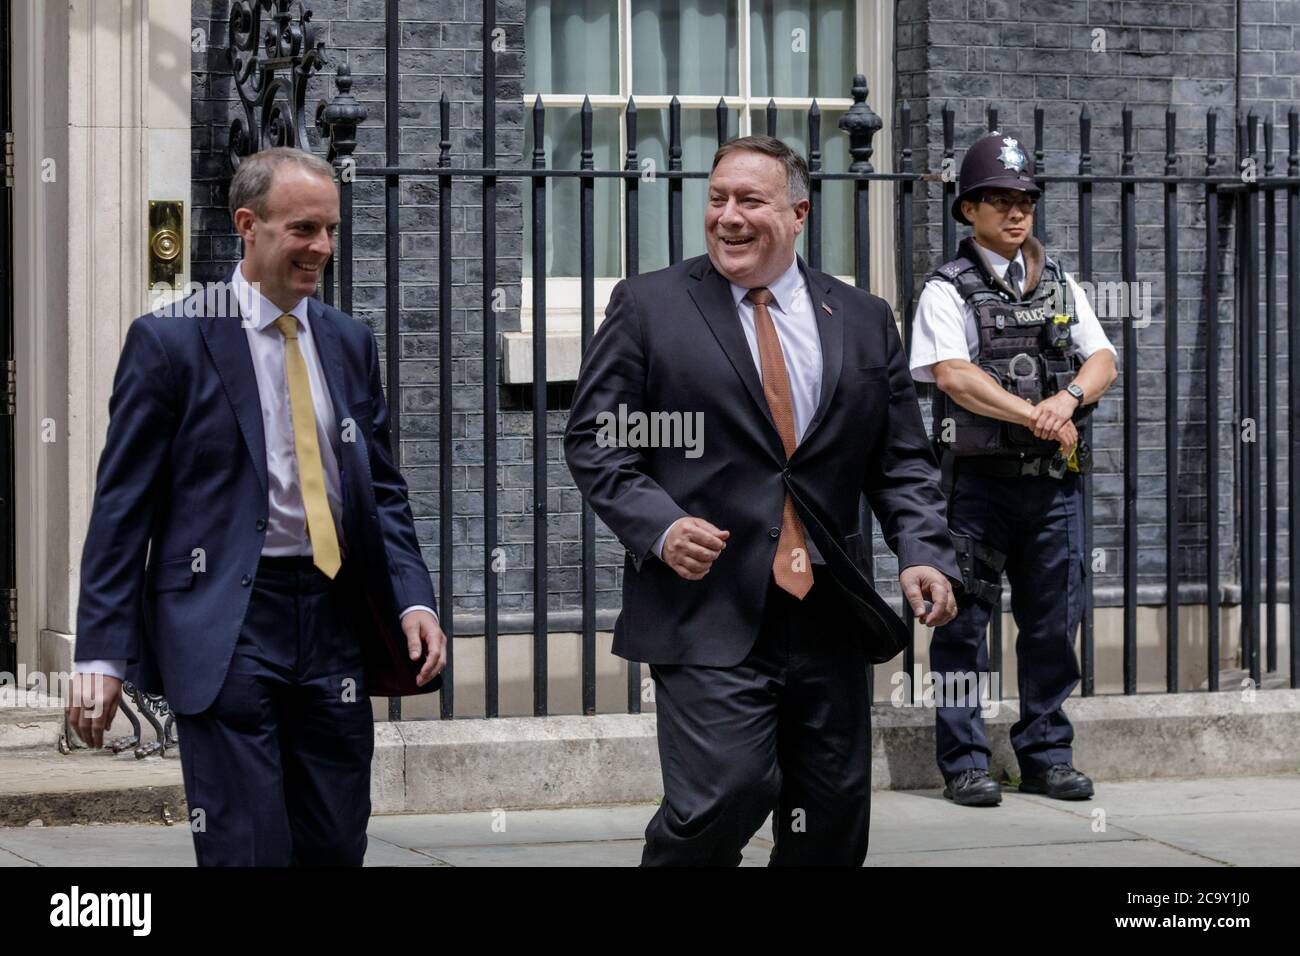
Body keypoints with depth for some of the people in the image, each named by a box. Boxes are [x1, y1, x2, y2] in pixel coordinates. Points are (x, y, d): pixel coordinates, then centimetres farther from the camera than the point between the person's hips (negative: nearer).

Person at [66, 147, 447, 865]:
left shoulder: (349, 343, 13)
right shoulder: (169, 341, -3)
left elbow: (383, 489, 16)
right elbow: (122, 505, -4)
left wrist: (414, 598, -1)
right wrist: (101, 653, -9)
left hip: (335, 621, 5)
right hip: (225, 628, -5)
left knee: (337, 846, 8)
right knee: (246, 851, -7)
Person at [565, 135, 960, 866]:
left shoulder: (864, 321, 11)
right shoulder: (650, 306, 3)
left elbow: (903, 461, 12)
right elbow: (595, 440, 1)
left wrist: (924, 553, -5)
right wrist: (658, 525, -15)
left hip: (830, 619, 4)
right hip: (709, 614, -4)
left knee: (834, 822, 8)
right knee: (726, 794, -18)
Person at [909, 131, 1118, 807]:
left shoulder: (1061, 287, 16)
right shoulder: (948, 290, -1)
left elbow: (1103, 361, 8)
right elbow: (952, 374, -15)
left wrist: (1069, 396, -14)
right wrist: (1034, 414, -20)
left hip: (1055, 479, 5)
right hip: (978, 478, -5)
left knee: (1053, 622, 7)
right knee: (965, 621, -2)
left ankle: (1045, 757, 16)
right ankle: (964, 763, 3)